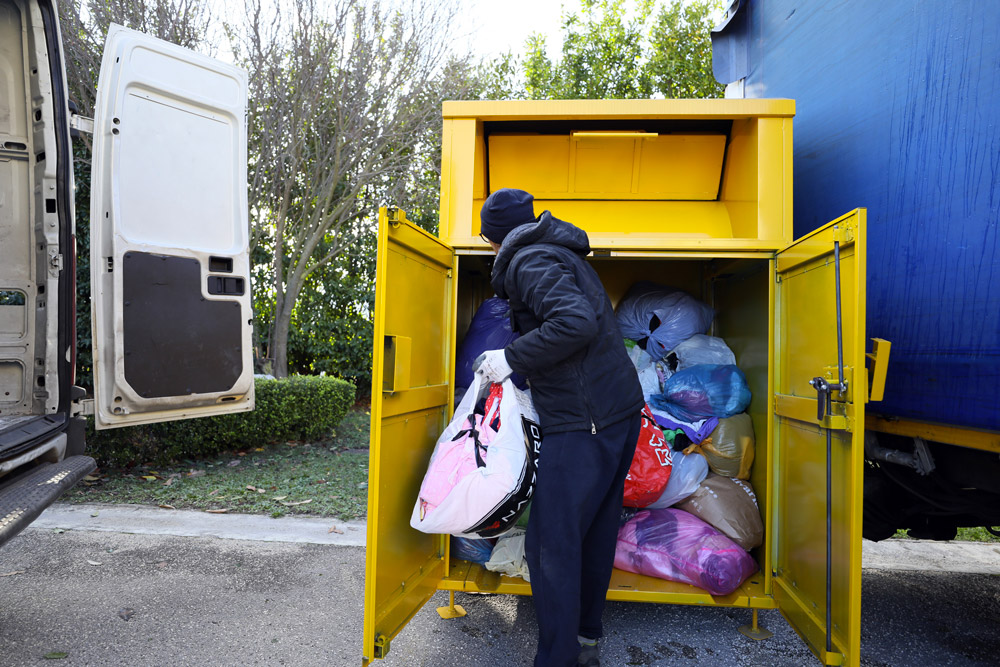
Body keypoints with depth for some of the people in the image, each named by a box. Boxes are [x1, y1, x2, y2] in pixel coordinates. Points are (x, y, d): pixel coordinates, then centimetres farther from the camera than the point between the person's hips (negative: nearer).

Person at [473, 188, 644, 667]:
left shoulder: (529, 261, -10)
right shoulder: (561, 255, 20)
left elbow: (576, 322, -25)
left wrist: (511, 359, -16)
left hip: (583, 422, -10)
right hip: (620, 410, 10)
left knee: (551, 543, -1)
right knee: (594, 530, 19)